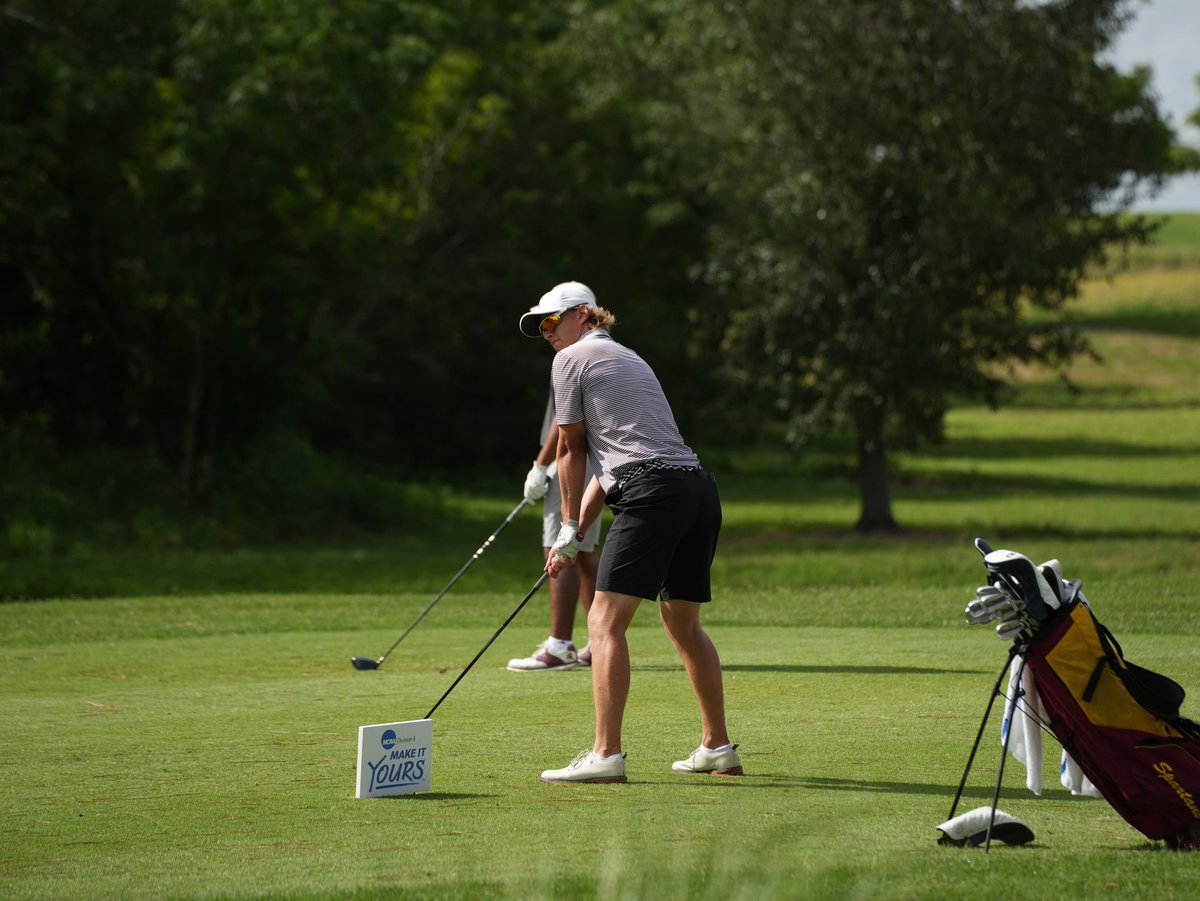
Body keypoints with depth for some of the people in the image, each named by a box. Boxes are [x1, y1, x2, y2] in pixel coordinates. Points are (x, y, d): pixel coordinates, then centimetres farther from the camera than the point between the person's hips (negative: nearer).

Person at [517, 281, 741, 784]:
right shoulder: (629, 360, 29)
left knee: (606, 621, -11)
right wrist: (576, 535, 23)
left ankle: (606, 754, -21)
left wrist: (569, 530, 20)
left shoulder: (572, 360, 5)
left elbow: (571, 451, 10)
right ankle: (717, 748, 27)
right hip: (700, 491, 9)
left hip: (652, 493, -9)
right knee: (683, 624, 21)